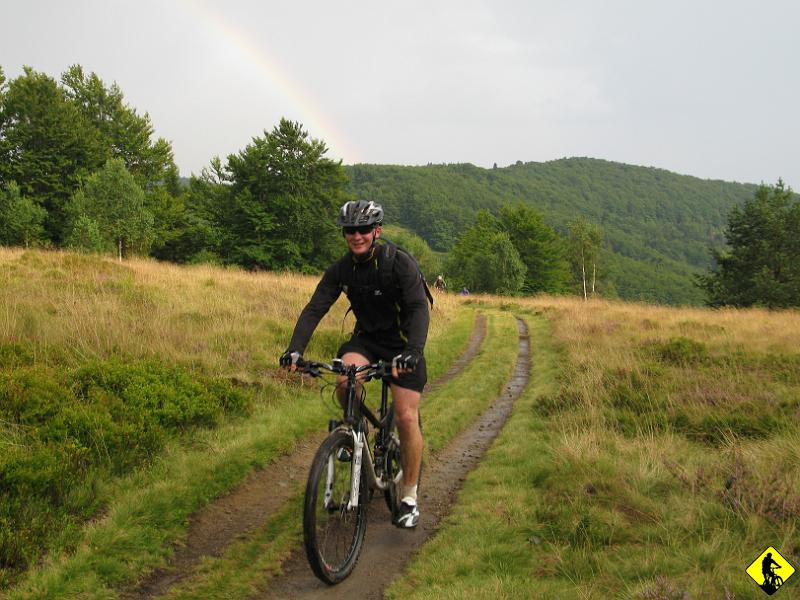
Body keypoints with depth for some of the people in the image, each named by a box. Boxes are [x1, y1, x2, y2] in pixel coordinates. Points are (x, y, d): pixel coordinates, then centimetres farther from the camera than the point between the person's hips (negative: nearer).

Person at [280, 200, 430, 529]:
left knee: (407, 418, -10)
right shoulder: (341, 270, -8)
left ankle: (409, 498, 5)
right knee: (346, 378, -30)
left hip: (402, 343, -3)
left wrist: (412, 351, -46)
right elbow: (314, 309, -13)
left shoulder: (400, 263, -20)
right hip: (366, 338, 3)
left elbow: (419, 309, -29)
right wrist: (295, 349, -29)